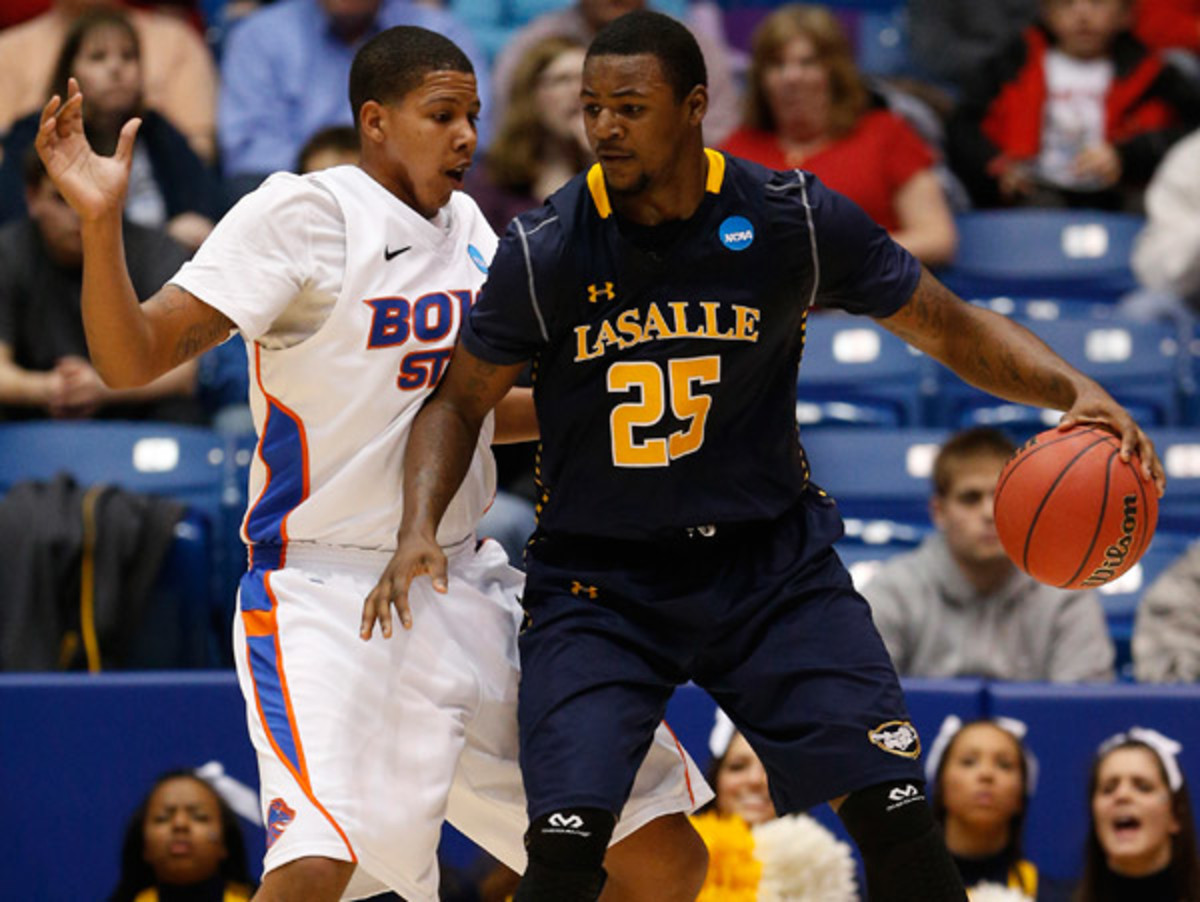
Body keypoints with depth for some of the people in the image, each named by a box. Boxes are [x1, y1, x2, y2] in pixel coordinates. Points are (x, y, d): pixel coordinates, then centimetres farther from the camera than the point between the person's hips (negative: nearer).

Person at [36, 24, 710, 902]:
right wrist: (102, 224, -32)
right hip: (326, 596, -7)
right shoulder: (302, 214, -10)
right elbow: (134, 359, -18)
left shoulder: (464, 225, 11)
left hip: (466, 583, 7)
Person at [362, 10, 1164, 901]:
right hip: (599, 583, -1)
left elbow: (951, 328, 1)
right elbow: (463, 397, 3)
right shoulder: (544, 251, -11)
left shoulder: (795, 219, -10)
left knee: (896, 815, -10)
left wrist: (1073, 389, -16)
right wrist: (420, 531, -14)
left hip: (773, 563, 1)